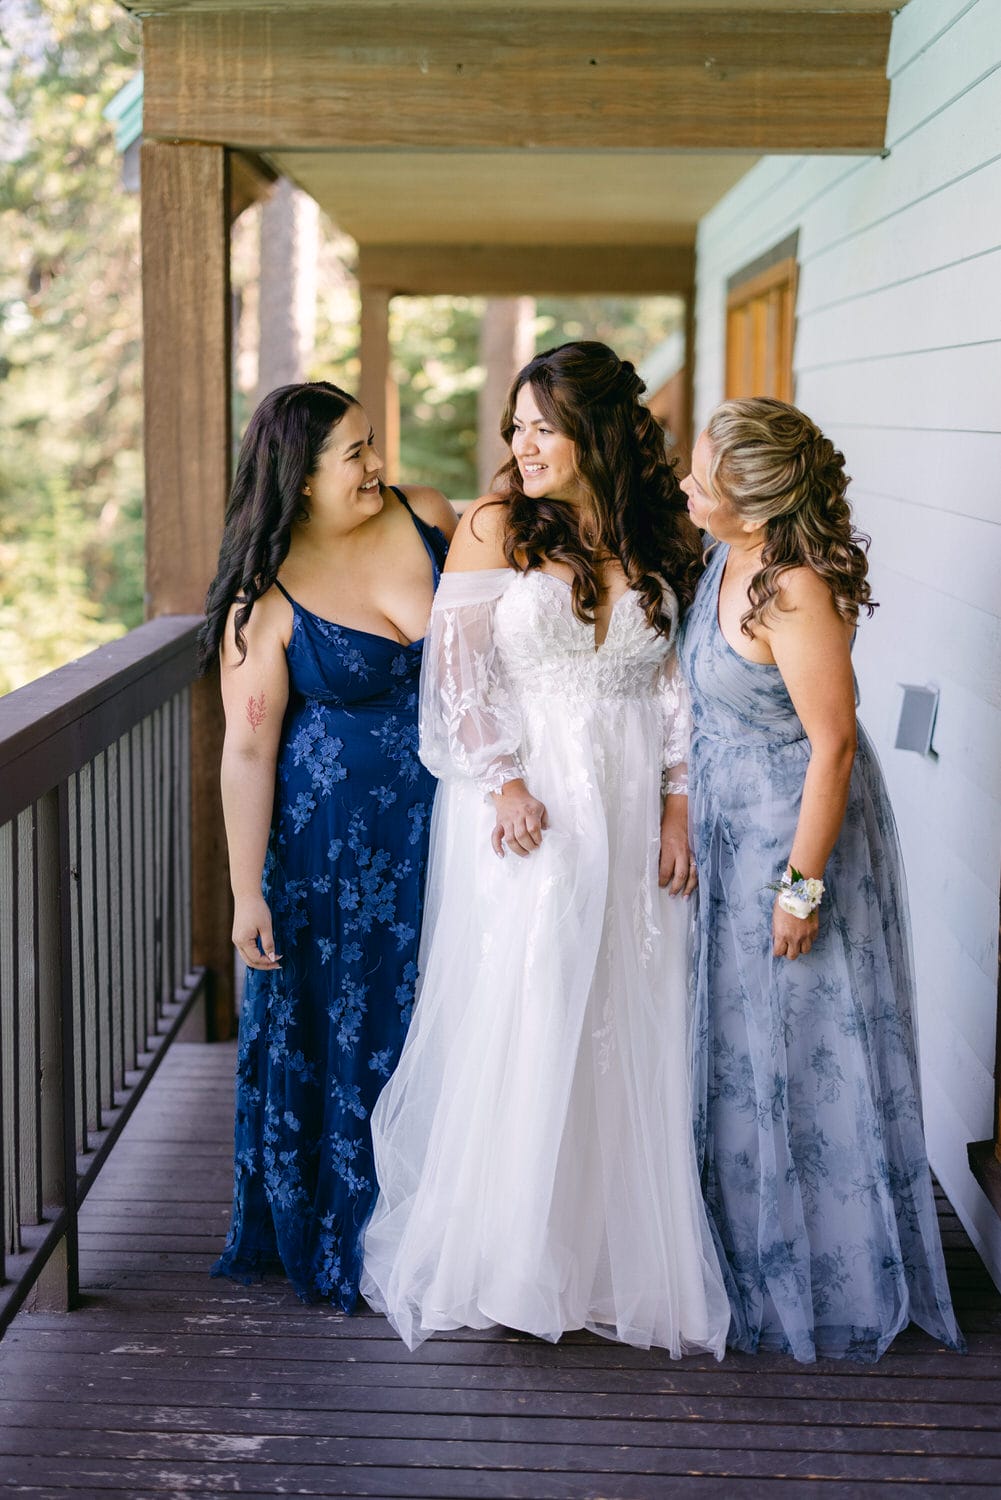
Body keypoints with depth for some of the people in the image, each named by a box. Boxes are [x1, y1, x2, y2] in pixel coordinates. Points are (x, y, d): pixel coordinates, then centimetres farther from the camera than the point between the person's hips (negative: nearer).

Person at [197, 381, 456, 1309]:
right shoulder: (265, 599, -13)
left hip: (445, 827, 4)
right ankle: (327, 1234, 25)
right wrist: (248, 891, -14)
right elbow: (248, 753, -12)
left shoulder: (429, 518, -2)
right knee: (331, 1030, 6)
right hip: (332, 842, -4)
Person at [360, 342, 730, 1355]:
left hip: (630, 810, 3)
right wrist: (503, 781, -15)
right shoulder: (497, 524, -2)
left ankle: (618, 1257, 19)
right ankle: (505, 1259, 10)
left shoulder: (660, 538, 6)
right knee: (514, 1026, -2)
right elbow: (455, 665, -5)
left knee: (626, 1032, 6)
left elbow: (677, 684, 8)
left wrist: (677, 807, 1)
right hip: (525, 808, -3)